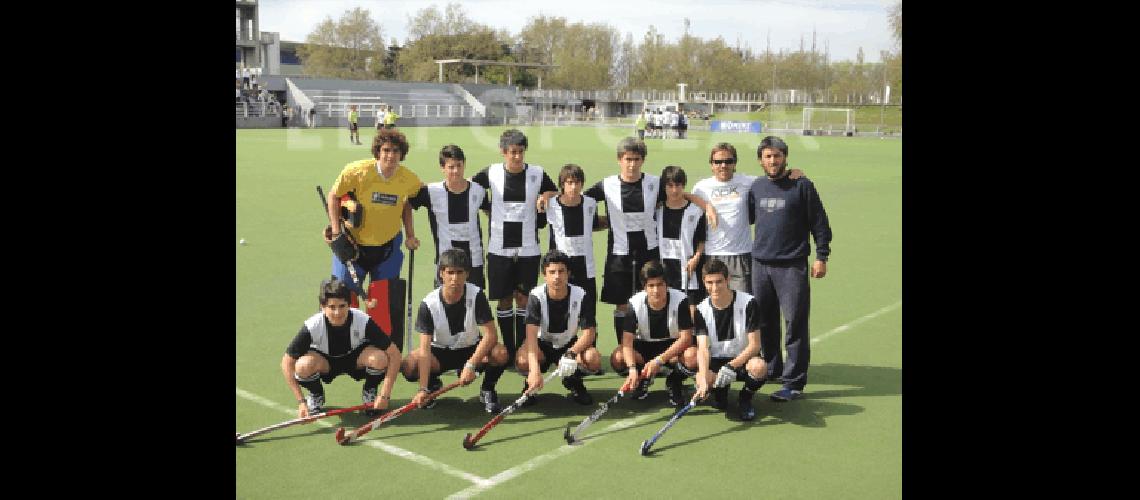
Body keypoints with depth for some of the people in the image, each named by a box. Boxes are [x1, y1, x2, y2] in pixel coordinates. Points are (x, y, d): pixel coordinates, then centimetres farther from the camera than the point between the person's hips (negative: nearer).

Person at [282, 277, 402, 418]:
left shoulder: (363, 321, -30)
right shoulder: (312, 326, -29)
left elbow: (394, 354, -27)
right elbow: (287, 362, -22)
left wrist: (385, 396, -31)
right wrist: (301, 401, -28)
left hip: (356, 359, 0)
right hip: (325, 361, 0)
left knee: (379, 358, -34)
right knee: (303, 365, -35)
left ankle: (369, 393, 0)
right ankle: (316, 396, 2)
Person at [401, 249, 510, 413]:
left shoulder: (476, 296, -20)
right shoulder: (428, 303, -21)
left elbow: (490, 335, -24)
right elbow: (425, 348, -26)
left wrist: (471, 365, -37)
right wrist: (423, 389, -35)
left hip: (472, 349, -1)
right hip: (440, 352, 1)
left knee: (500, 354, -32)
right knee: (409, 367, -28)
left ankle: (487, 389, 0)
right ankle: (433, 384, 8)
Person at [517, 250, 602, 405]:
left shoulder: (580, 296, -16)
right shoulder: (536, 296, -21)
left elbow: (589, 332, -18)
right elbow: (531, 334, -32)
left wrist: (572, 353, -38)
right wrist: (535, 370, -47)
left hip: (570, 345, 2)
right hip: (542, 344, -1)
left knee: (594, 359, -29)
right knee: (523, 361, -35)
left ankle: (573, 381, 7)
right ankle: (530, 385, 4)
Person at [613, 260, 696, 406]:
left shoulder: (680, 300, -21)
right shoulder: (635, 303, -17)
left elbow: (686, 338, -23)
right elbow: (627, 339, -22)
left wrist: (659, 360, -32)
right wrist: (632, 368, -40)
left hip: (674, 347, -1)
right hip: (644, 346, 2)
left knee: (693, 356, -36)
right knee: (617, 358, -28)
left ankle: (674, 381, 0)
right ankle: (643, 378, 6)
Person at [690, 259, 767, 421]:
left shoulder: (748, 303, -13)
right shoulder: (702, 310, -6)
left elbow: (754, 345, -15)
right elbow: (703, 348, -17)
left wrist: (732, 366, -30)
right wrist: (704, 380, -34)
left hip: (743, 359, -1)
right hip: (716, 361, 2)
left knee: (759, 367, -38)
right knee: (701, 381, -32)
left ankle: (745, 398, -2)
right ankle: (720, 391, 8)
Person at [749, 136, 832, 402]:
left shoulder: (801, 185, -3)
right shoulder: (756, 186, 10)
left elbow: (819, 223, -2)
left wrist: (821, 257, -6)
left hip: (792, 266, -5)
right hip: (760, 264, 5)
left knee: (795, 323, -6)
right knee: (764, 321, 13)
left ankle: (794, 382, -2)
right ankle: (771, 368, 30)